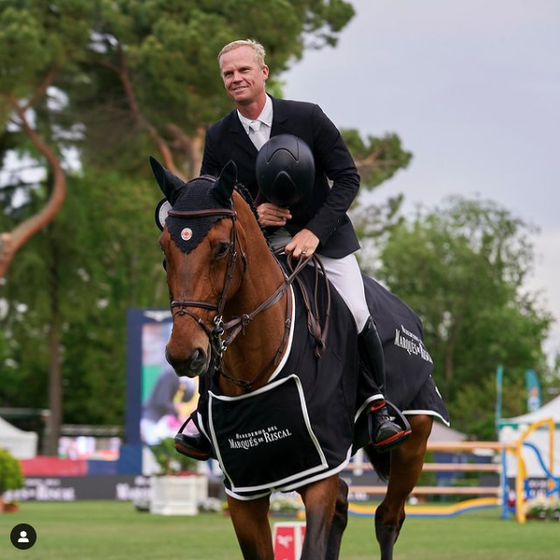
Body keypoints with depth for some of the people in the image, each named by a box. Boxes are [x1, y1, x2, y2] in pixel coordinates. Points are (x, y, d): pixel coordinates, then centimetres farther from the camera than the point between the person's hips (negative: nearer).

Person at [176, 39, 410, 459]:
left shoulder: (307, 118, -8)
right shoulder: (218, 137, -2)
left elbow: (348, 177, -6)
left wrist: (314, 231, -18)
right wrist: (251, 214, -16)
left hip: (322, 237, -2)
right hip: (257, 244, 2)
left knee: (355, 314, -20)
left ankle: (378, 407, 2)